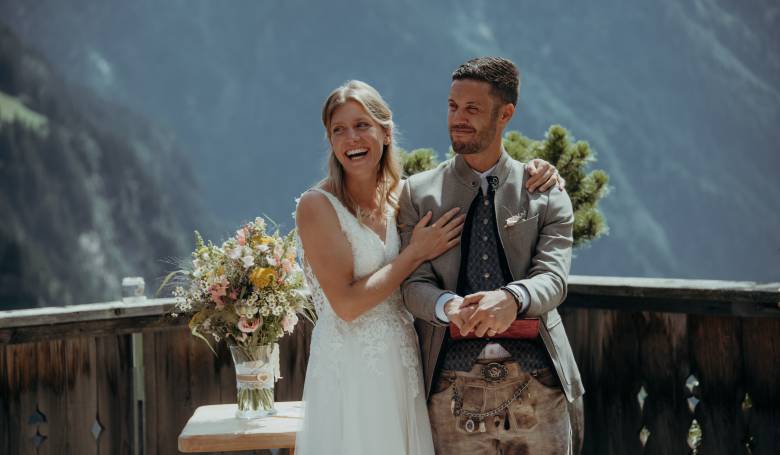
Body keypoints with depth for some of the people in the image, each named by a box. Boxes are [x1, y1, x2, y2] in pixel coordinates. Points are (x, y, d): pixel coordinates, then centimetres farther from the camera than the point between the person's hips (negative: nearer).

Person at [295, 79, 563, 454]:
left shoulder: (402, 196, 8)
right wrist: (416, 253, -12)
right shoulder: (317, 205, -8)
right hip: (350, 376, -5)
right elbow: (346, 304, -16)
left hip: (403, 366, 5)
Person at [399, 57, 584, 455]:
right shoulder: (419, 192, 9)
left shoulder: (546, 193, 8)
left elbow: (553, 277, -4)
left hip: (537, 385, 0)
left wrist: (511, 299, -27)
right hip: (453, 389, 0)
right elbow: (414, 284, 1)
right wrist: (449, 307, -22)